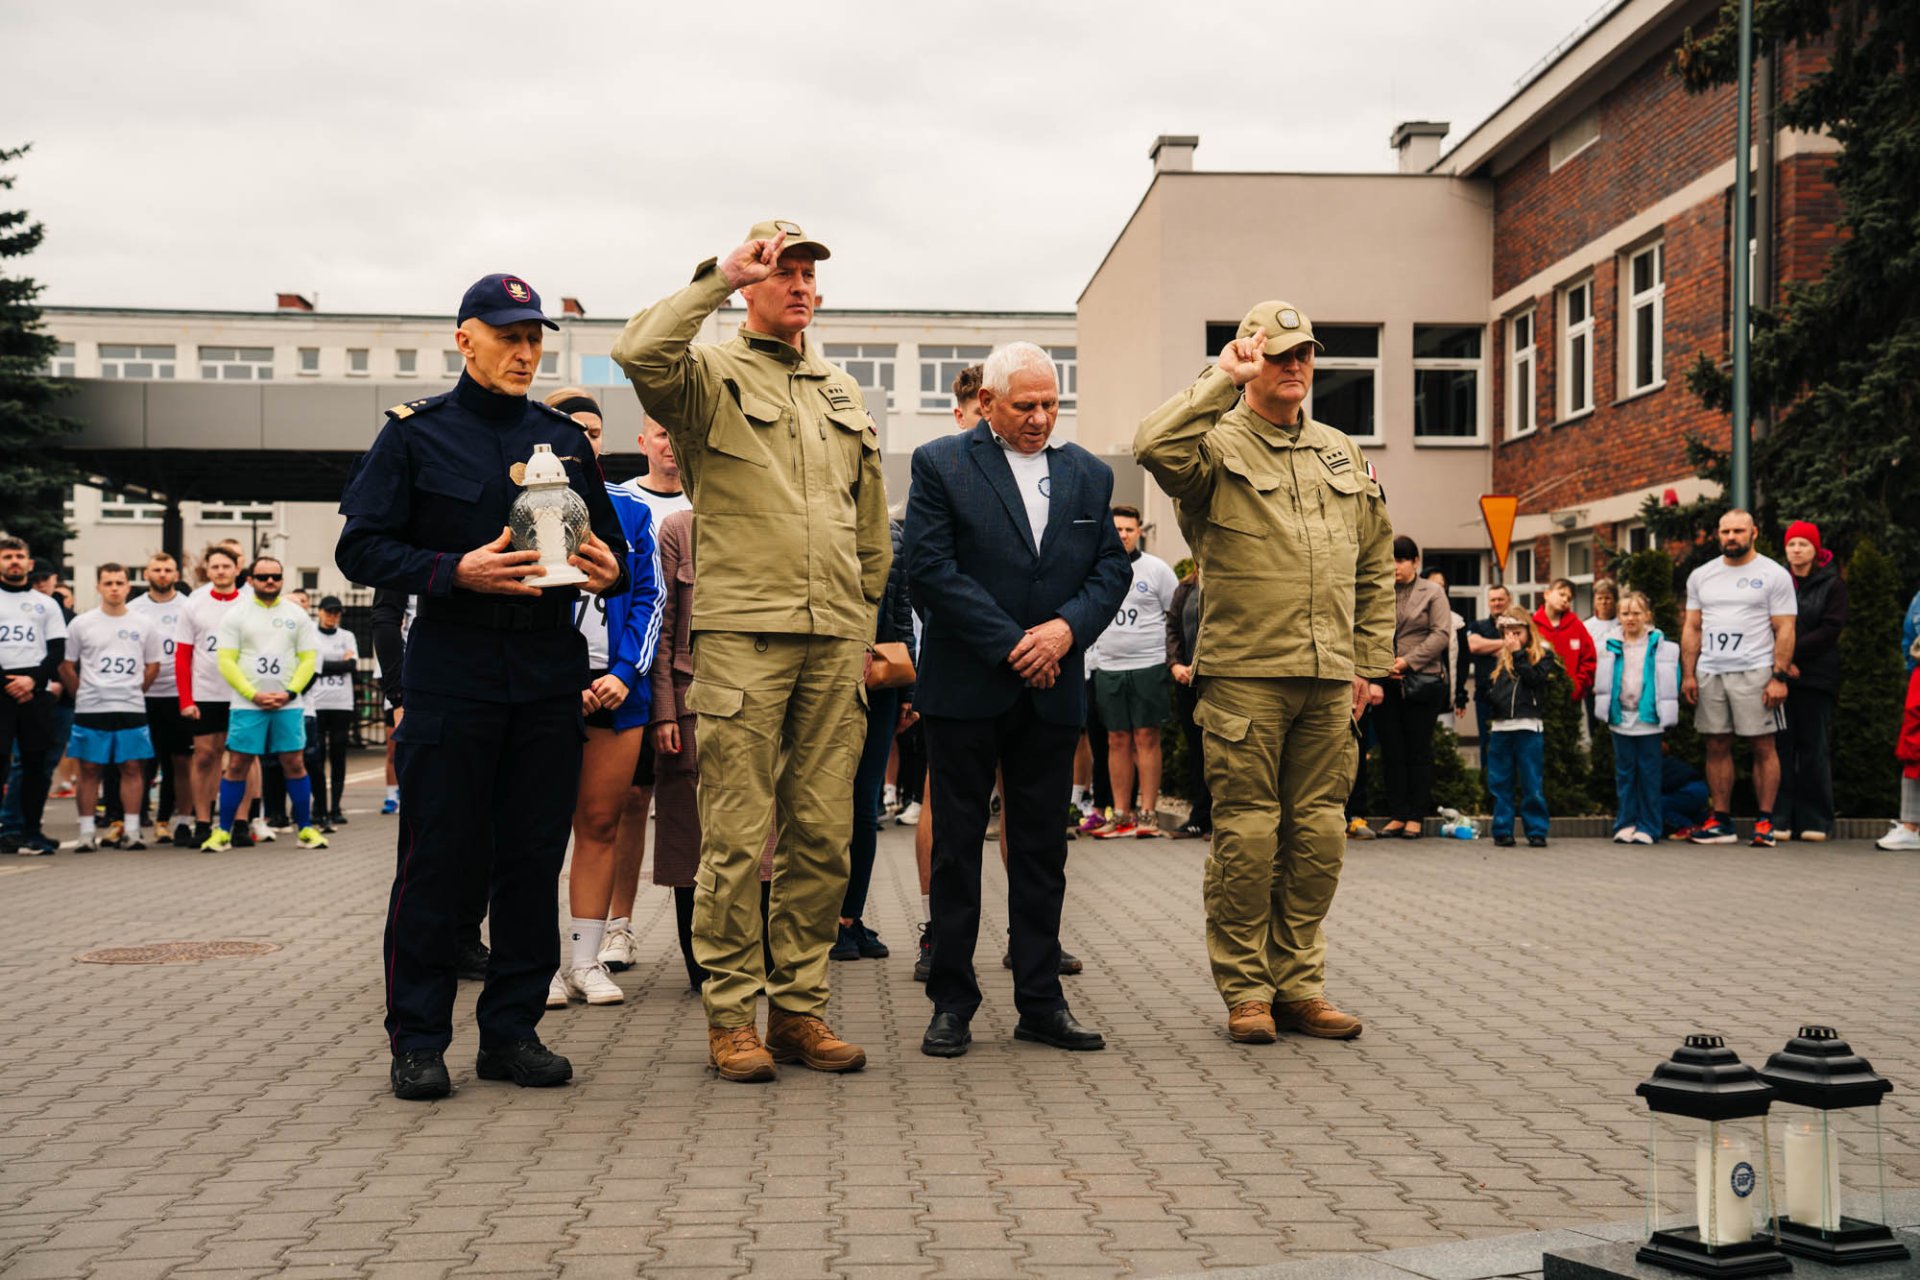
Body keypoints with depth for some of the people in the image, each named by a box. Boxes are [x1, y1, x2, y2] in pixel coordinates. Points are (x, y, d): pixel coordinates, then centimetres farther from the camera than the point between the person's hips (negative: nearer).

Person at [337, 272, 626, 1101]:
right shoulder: (415, 434, 3)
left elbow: (608, 538, 20)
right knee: (436, 855, -1)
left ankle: (512, 1030, 15)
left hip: (550, 670, 4)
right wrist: (456, 572, -17)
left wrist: (610, 569, -4)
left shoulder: (564, 439, 15)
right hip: (451, 667, -4)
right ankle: (417, 1040, 9)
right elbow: (361, 548, -3)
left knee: (534, 854, 5)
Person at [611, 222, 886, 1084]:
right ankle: (730, 1015, 6)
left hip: (834, 641, 5)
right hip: (742, 634, -5)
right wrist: (719, 278, -13)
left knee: (824, 835, 6)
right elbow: (639, 354, -22)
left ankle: (800, 1007, 15)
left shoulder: (844, 395, 20)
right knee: (737, 838, -4)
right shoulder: (707, 376, 3)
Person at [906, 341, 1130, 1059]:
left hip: (1052, 693, 4)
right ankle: (952, 1003, 12)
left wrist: (1067, 627, -12)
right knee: (957, 845, 3)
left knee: (1041, 849, 8)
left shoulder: (1089, 475, 12)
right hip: (966, 689, -3)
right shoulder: (941, 464, -2)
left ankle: (1040, 1001, 16)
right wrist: (1012, 645, -13)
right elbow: (929, 568, -10)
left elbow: (1112, 568, 8)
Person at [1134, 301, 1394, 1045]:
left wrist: (1370, 661, 15)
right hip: (1245, 674, -5)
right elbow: (1155, 447, -25)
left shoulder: (1342, 456, 18)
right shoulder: (1217, 446, 0)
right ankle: (1246, 989, 8)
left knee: (1318, 834, 7)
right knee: (1247, 832, -3)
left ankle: (1298, 984, 17)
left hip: (1329, 678, 5)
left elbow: (1376, 566, 22)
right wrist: (1224, 381, -15)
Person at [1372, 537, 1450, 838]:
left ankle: (1416, 816, 8)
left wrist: (1408, 661, -13)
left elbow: (1441, 634, -5)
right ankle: (1397, 814, 11)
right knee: (1391, 751, 5)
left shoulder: (1432, 593, 3)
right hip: (1385, 683, 3)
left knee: (1418, 751, 2)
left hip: (1422, 681, -3)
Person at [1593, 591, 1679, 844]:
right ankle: (1625, 823, 12)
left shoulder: (1660, 645, -2)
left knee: (1648, 772, 3)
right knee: (1624, 772, 7)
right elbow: (1602, 681, 11)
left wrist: (1666, 714, -4)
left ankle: (1648, 826, 8)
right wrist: (1604, 711, 4)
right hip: (1620, 717, 3)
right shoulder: (1611, 646, 4)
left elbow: (1669, 681, 0)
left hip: (1648, 718, -2)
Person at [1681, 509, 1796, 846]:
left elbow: (1784, 630, -3)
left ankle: (1765, 822, 2)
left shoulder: (1774, 575, 1)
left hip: (1755, 672, -4)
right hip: (1709, 674, 4)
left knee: (1763, 747, -3)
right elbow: (1692, 628, 14)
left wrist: (1779, 677, -12)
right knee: (1717, 747, 6)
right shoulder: (1701, 576, 13)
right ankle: (1721, 821, 12)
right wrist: (1688, 675, 5)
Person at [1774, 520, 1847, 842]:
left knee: (1815, 748, 0)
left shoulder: (1832, 585, 4)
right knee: (1780, 746, -1)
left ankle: (1814, 821, 5)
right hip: (1779, 676, 2)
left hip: (1817, 677, -2)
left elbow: (1831, 630, -5)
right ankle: (1780, 819, 3)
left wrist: (1792, 652, -14)